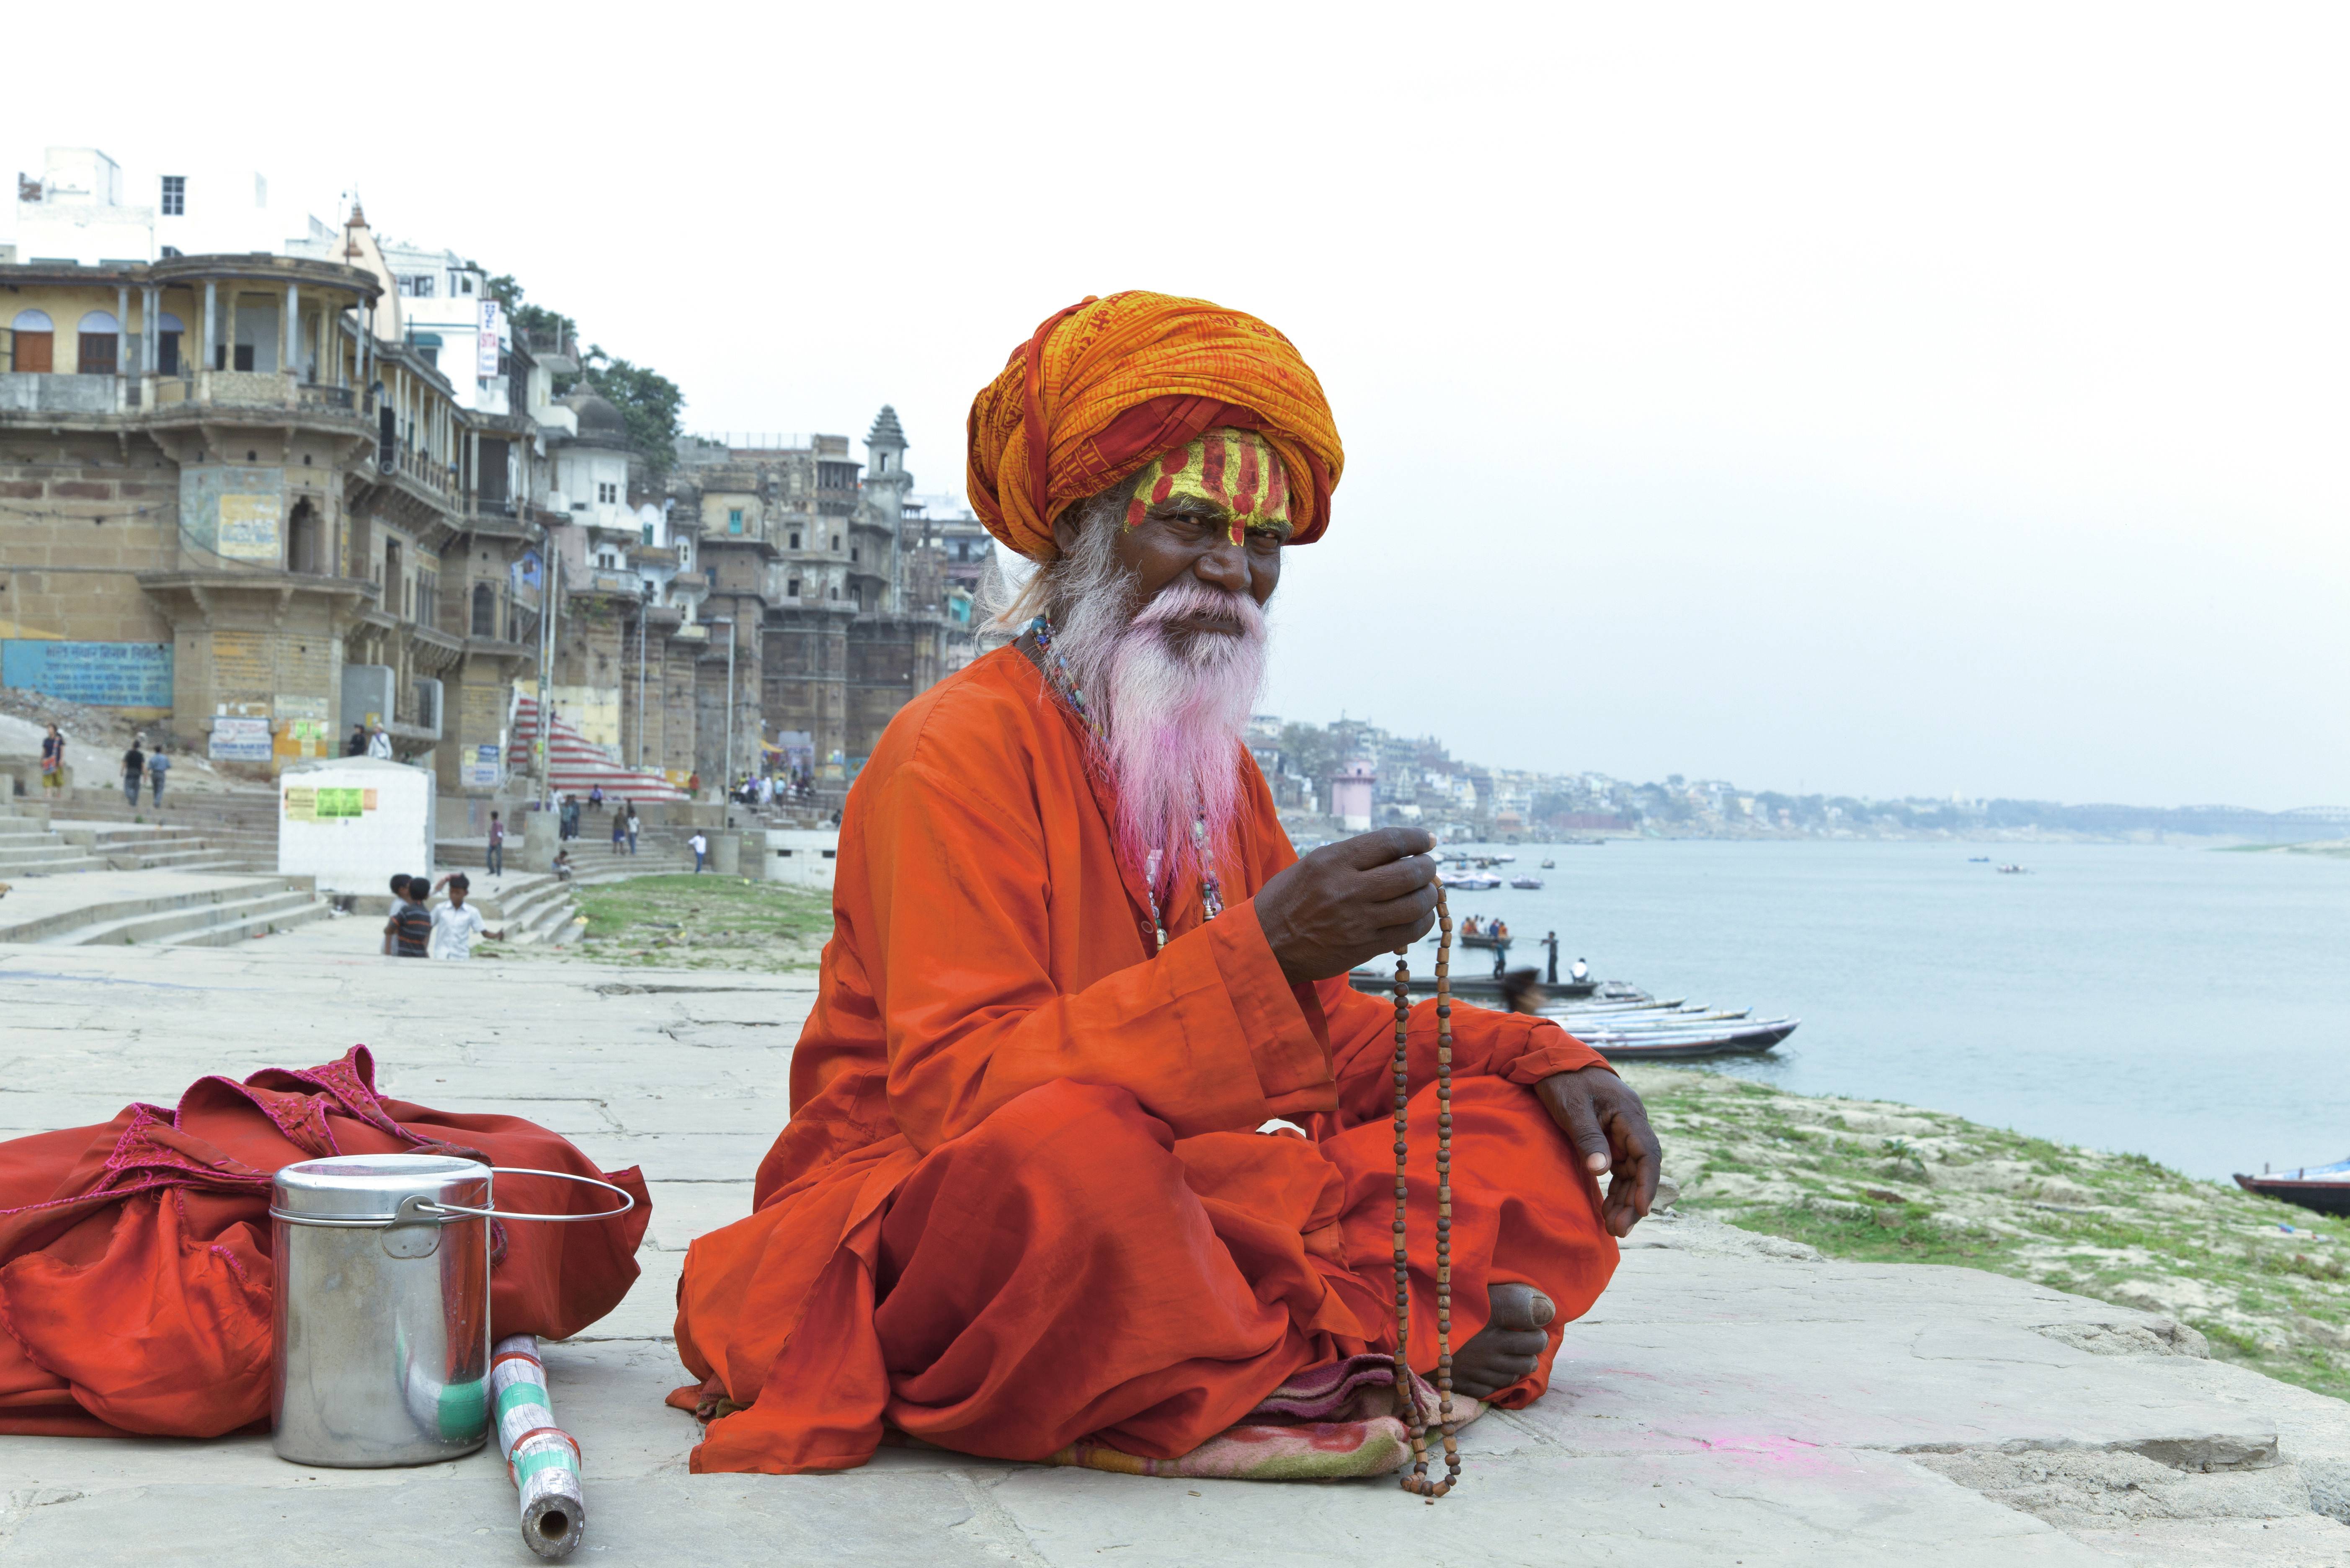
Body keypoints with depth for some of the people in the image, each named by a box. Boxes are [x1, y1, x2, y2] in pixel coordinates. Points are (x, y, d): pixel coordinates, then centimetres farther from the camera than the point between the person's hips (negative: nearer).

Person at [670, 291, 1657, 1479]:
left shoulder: (1223, 771, 17)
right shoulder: (957, 750, -11)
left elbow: (1324, 1036, 20)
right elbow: (959, 1094, -23)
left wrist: (1536, 1058, 2)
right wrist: (1256, 950, -31)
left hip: (1199, 1199, 8)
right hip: (928, 1227, -7)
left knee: (1531, 1137, -1)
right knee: (1073, 1147, -40)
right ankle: (1363, 1334, -16)